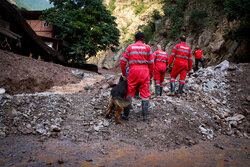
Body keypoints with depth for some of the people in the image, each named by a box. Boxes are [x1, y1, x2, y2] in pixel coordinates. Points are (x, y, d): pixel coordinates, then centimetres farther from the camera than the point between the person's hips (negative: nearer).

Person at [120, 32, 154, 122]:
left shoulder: (129, 47, 7)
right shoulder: (147, 47, 6)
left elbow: (123, 61, 3)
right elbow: (151, 63, 4)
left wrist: (124, 73, 14)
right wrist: (151, 74, 15)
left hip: (133, 72, 1)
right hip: (144, 72, 0)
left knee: (129, 93, 10)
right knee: (145, 94, 5)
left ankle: (126, 114, 15)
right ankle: (145, 116, 6)